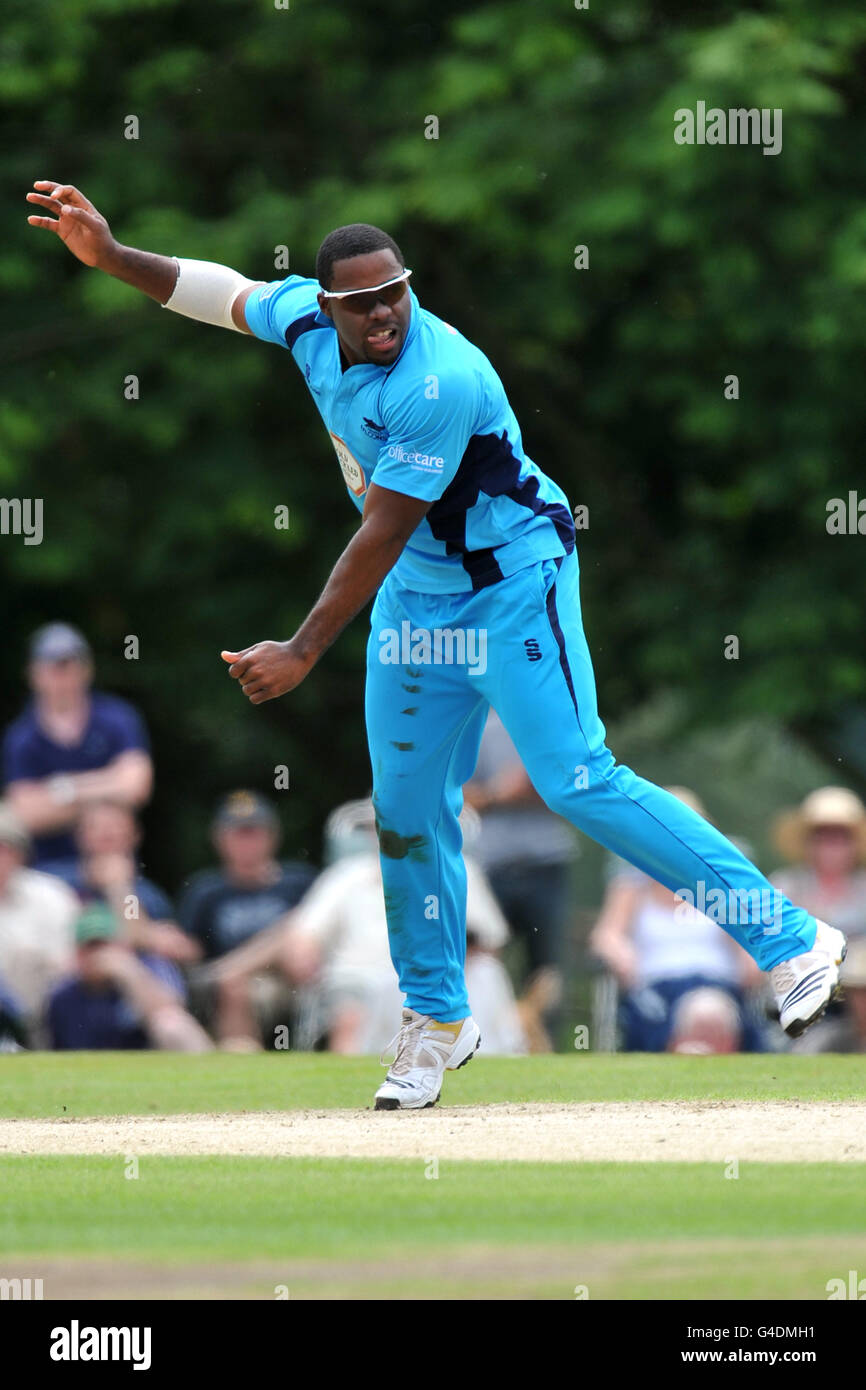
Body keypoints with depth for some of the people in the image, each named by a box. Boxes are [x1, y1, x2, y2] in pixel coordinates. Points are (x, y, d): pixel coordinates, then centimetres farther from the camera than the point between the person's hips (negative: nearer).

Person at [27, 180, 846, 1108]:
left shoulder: (440, 383, -31)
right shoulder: (306, 318, -7)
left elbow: (382, 533, -29)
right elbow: (222, 291, 14)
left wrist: (304, 652, -27)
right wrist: (109, 256, 2)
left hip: (511, 587, -8)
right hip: (416, 594, 8)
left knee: (578, 782, -14)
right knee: (406, 804, 8)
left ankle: (790, 943, -10)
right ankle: (435, 1020, 23)